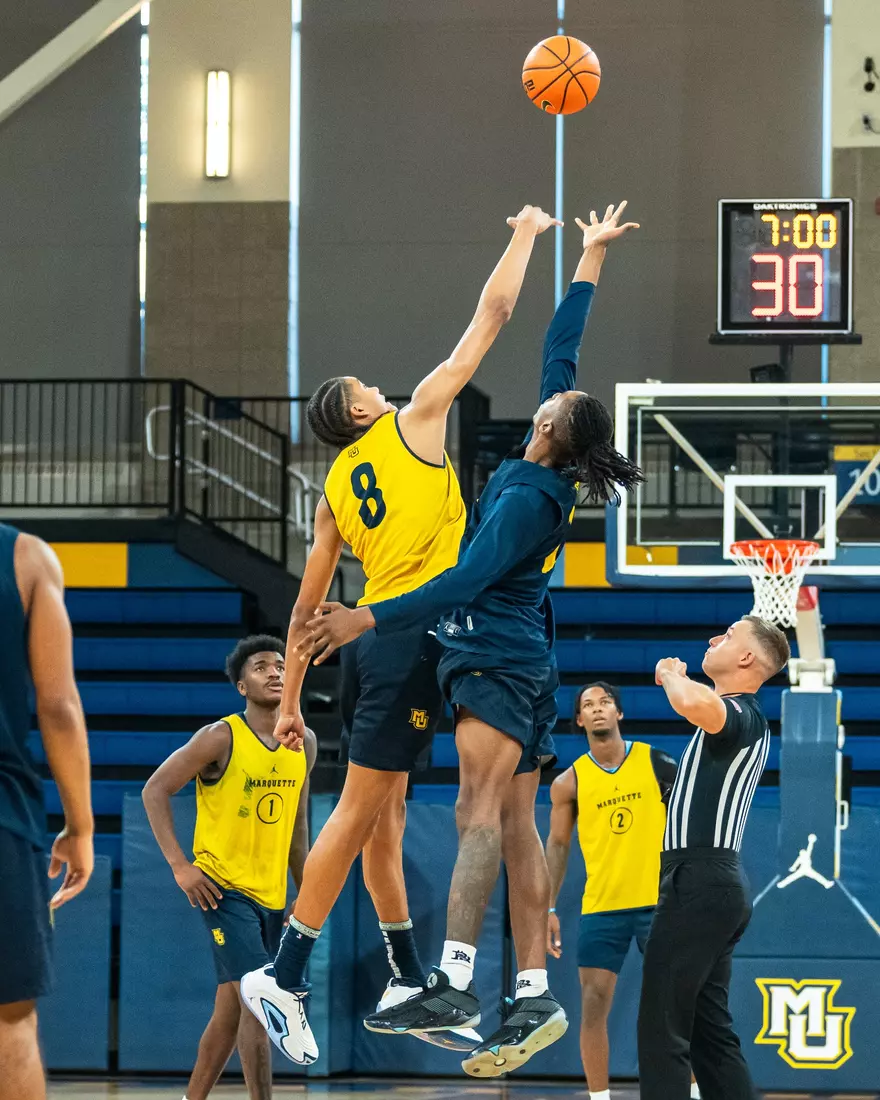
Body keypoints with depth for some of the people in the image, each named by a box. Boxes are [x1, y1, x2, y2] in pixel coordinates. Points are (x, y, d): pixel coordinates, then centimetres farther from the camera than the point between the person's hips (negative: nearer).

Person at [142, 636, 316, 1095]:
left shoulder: (304, 743, 6)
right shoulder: (221, 738, -12)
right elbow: (155, 789, -9)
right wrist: (180, 866, -15)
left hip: (270, 893, 6)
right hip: (224, 888, -6)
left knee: (230, 1014, 10)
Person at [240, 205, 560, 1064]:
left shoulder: (334, 489, 16)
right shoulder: (413, 422, 2)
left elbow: (306, 606, 15)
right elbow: (491, 316, 4)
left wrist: (289, 699, 19)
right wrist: (524, 237, 16)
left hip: (368, 637, 8)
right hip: (412, 633, -8)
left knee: (384, 816, 12)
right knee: (361, 809, -9)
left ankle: (407, 981, 19)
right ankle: (284, 976, -13)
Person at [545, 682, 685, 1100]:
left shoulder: (656, 763, 0)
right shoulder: (570, 782, 2)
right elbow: (557, 846, 7)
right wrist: (549, 909, 2)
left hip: (659, 903, -1)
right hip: (601, 908, 1)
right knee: (593, 1006, -3)